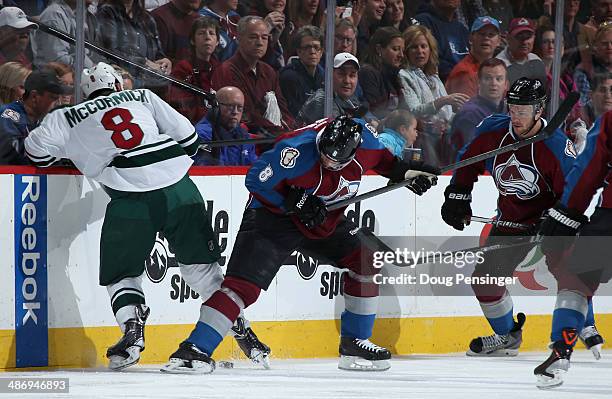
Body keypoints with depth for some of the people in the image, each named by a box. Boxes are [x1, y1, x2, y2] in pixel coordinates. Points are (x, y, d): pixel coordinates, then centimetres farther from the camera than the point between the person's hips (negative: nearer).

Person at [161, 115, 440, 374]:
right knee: (243, 284, -19)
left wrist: (401, 170, 3)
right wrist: (296, 202, -26)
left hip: (325, 215, 7)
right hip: (273, 212, -7)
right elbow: (256, 181, -22)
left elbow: (379, 157, 11)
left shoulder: (362, 138, -15)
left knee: (365, 262, 2)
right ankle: (195, 350, -21)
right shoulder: (297, 151, -34)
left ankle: (354, 344, 16)